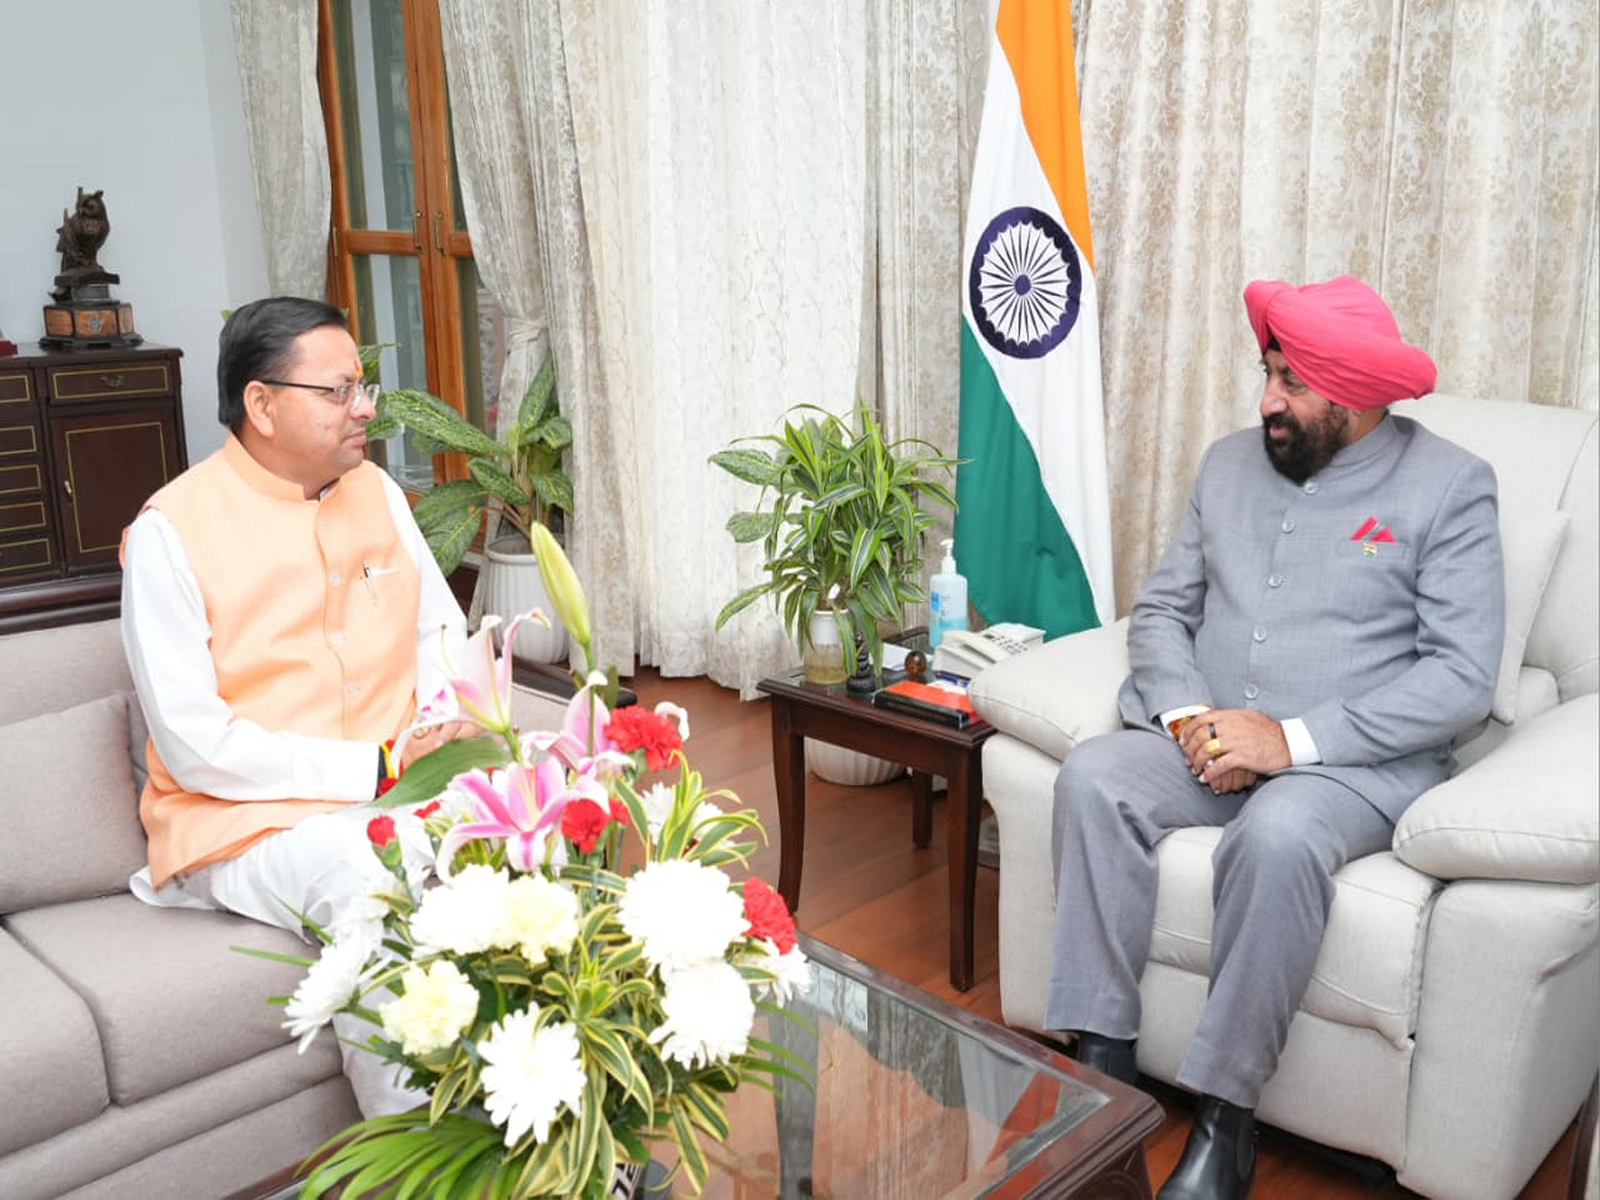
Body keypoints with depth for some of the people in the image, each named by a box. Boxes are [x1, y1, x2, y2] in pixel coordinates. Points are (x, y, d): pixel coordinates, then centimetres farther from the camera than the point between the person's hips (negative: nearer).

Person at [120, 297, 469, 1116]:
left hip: (399, 787, 5)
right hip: (248, 819, -5)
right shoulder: (170, 532, -9)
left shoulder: (377, 492, 9)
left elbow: (442, 628, 18)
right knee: (372, 893, -35)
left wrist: (442, 717, -5)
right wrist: (376, 767, -17)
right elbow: (195, 746, -14)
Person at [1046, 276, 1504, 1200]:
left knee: (1277, 837, -36)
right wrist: (1188, 715, -10)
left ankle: (1226, 1120, -20)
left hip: (1358, 762, -4)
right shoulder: (1231, 463, 12)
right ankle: (1103, 1064, -18)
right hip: (1204, 739, 5)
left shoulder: (1450, 487, -3)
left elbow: (1463, 675, -11)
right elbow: (1162, 609, 10)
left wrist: (1294, 738, -20)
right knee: (1093, 778, -24)